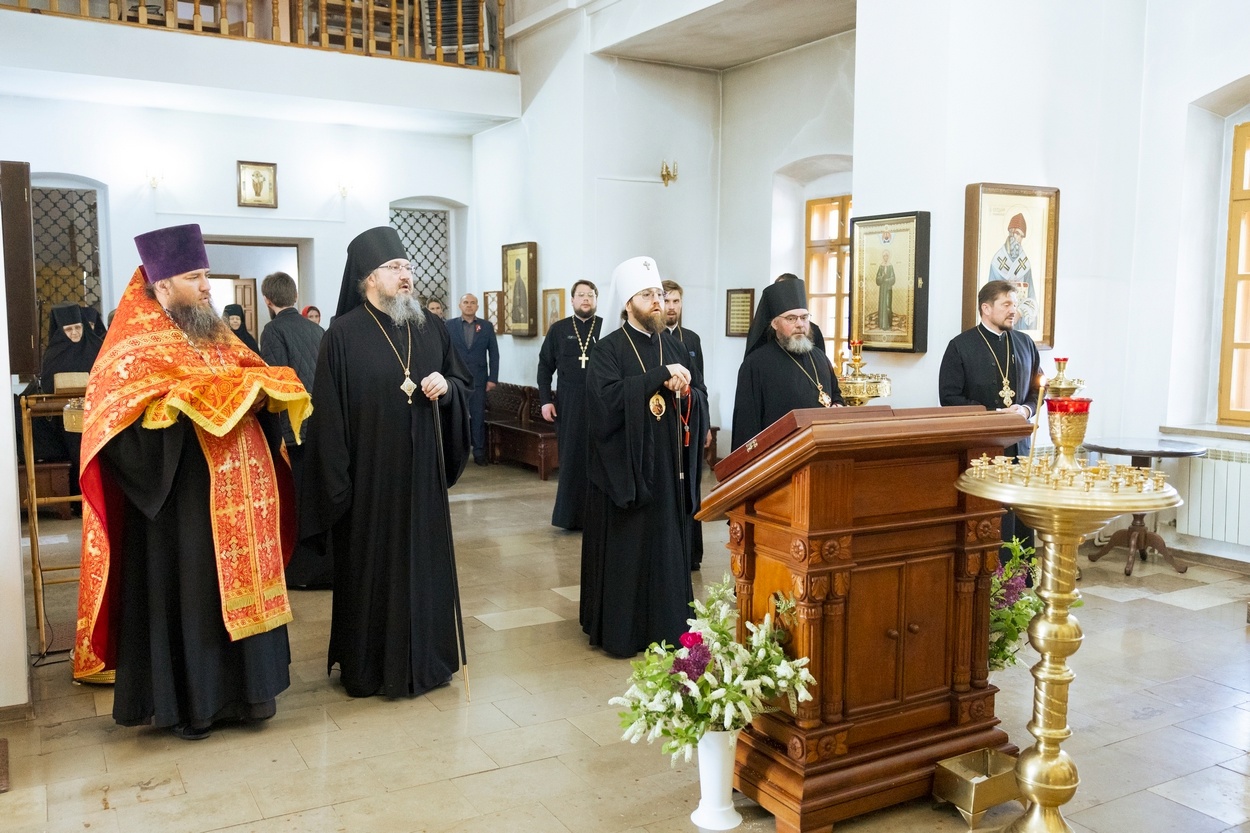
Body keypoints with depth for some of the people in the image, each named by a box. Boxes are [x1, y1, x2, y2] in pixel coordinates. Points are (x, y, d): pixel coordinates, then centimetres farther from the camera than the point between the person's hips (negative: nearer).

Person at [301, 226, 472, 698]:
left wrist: (446, 387, -8)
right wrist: (336, 480, -13)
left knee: (424, 563, 11)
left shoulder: (429, 329, 7)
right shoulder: (344, 335, -8)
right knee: (371, 567, 5)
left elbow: (463, 383, 16)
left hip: (422, 473, 5)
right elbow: (328, 413, -10)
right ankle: (368, 667, 20)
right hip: (370, 476, -5)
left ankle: (425, 658, 27)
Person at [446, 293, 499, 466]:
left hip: (478, 379, 0)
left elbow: (494, 354, 4)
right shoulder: (450, 325, 4)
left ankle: (479, 452, 9)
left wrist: (493, 378, -2)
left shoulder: (486, 326, 6)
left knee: (478, 417, 2)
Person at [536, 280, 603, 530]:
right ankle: (571, 514, 16)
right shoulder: (558, 330, 7)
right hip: (569, 404, 1)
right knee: (571, 458, 7)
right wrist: (545, 400, 2)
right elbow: (545, 366, 9)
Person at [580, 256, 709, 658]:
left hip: (669, 467, 5)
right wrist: (659, 377, -23)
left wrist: (683, 391, -13)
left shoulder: (673, 346, 11)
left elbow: (701, 399, 9)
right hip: (625, 467, -5)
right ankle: (620, 630, 12)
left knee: (667, 545, 10)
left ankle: (666, 625, 21)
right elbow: (606, 398, -22)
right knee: (624, 550, 1)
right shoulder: (608, 350, -5)